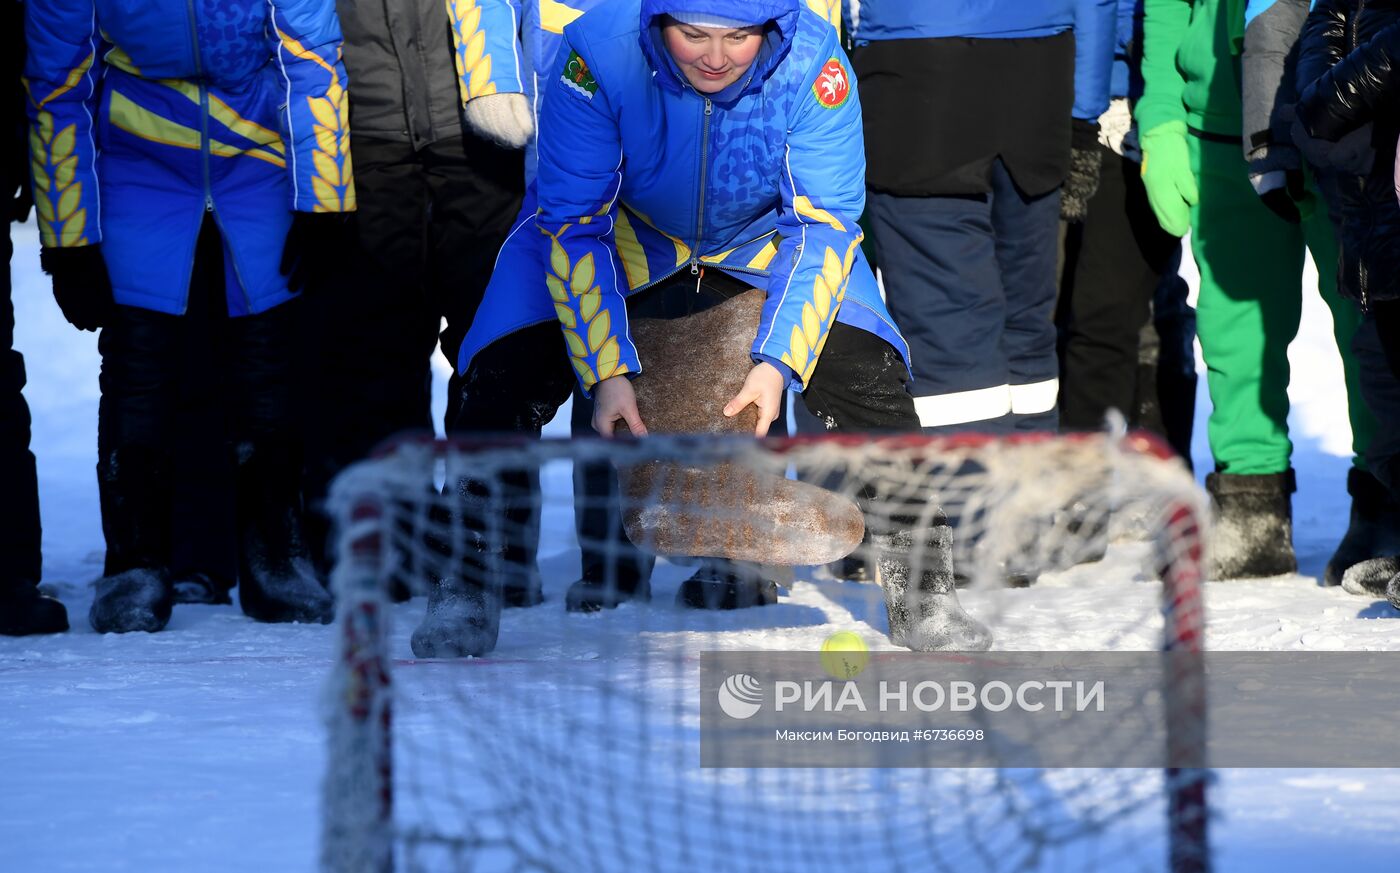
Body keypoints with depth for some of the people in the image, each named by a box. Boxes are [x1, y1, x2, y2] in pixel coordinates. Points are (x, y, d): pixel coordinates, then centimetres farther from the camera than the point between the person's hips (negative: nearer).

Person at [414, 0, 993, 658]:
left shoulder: (811, 63, -32)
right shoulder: (597, 54, -35)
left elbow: (822, 226, -22)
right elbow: (574, 226, -25)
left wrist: (777, 361, -32)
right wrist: (606, 372, -32)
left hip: (760, 237, 1)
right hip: (625, 227, -1)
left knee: (865, 372, -17)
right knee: (509, 372, -18)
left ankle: (919, 588, 2)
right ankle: (465, 589, 3)